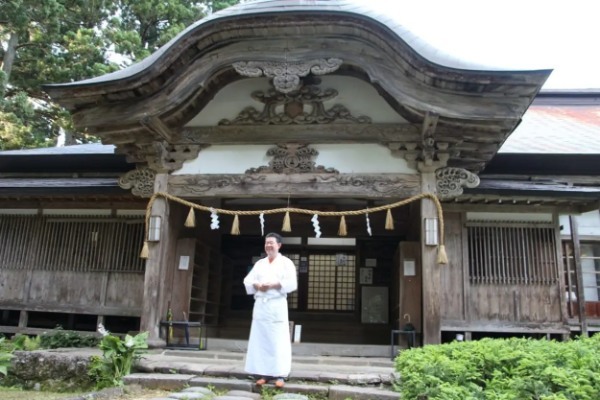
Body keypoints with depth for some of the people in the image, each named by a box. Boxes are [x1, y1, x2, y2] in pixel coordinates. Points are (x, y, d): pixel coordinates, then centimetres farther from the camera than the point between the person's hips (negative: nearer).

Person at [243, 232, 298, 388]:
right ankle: (263, 374, 10)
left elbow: (292, 283, -9)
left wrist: (273, 285, -16)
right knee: (260, 340, 3)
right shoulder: (259, 263, 17)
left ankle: (280, 375, -3)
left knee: (279, 340, -6)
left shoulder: (286, 262, 3)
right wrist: (257, 285, -10)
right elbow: (247, 281, 11)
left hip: (277, 305, -4)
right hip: (260, 305, 5)